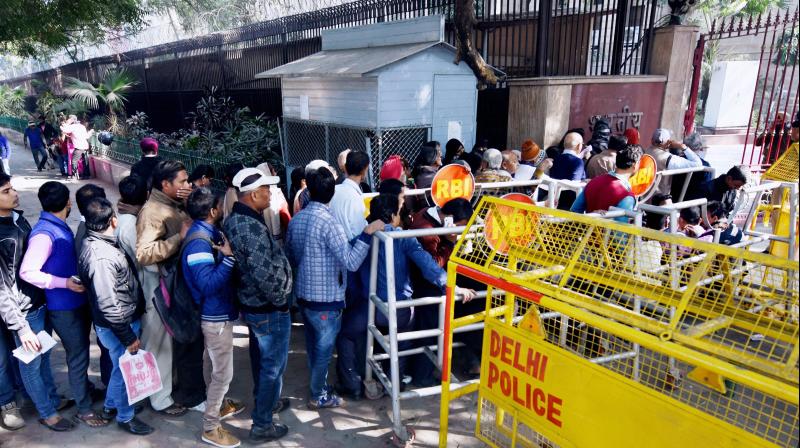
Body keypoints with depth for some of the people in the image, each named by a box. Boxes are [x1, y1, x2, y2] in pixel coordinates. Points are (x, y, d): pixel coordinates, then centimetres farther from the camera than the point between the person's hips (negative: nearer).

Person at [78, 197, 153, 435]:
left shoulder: (100, 243, 0)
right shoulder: (100, 256, -29)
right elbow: (108, 305, -27)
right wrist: (129, 337, -20)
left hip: (127, 320, 9)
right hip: (118, 326, -9)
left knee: (121, 366, 26)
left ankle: (110, 406, 47)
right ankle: (125, 416, 33)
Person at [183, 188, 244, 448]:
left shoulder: (208, 233, 3)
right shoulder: (199, 242, -27)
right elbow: (209, 284, -33)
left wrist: (227, 255, -5)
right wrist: (229, 257, -33)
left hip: (215, 312, 10)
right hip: (216, 315, -10)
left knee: (213, 365, 25)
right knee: (223, 372, 1)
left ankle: (219, 405, 44)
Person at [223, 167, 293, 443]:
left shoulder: (233, 220, 2)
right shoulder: (251, 227, -28)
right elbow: (265, 274, -31)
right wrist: (280, 300, -14)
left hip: (250, 302, 9)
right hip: (269, 309, -9)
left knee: (261, 357, 26)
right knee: (273, 365, 7)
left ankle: (264, 401, 46)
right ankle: (262, 425, 20)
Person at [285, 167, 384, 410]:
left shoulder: (297, 219, 2)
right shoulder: (328, 221, -22)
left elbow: (290, 257, 14)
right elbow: (351, 262, -27)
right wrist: (368, 232, -24)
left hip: (303, 293, 7)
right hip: (325, 298, -7)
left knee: (313, 344, 22)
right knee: (324, 348, 10)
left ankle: (317, 385, 39)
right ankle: (318, 396, 25)